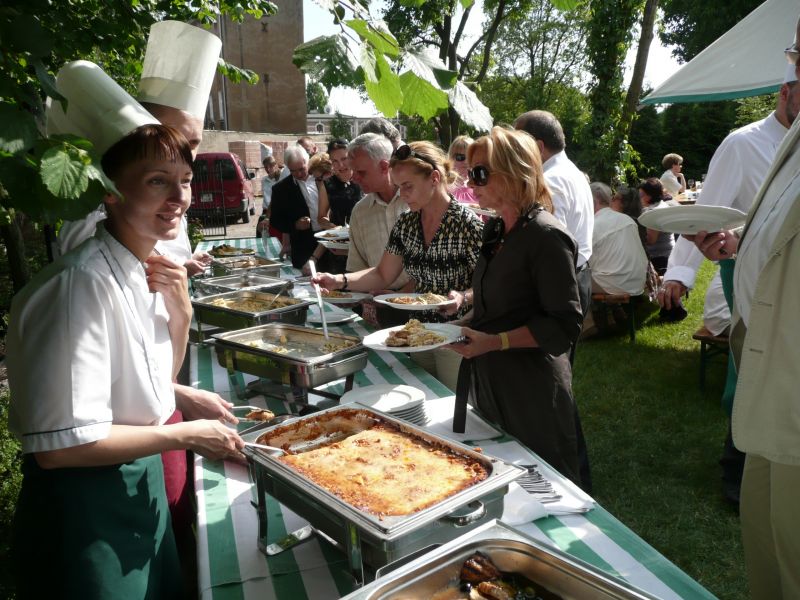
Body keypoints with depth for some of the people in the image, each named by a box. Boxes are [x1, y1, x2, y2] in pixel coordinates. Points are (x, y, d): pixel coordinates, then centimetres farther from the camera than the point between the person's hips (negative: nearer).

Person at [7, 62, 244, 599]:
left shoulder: (148, 271, -1)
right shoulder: (83, 286, -26)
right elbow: (60, 444, -26)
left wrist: (180, 315, -9)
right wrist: (183, 435, -17)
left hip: (140, 483, 8)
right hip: (83, 506, -7)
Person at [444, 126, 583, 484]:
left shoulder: (546, 236, -20)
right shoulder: (496, 229, 7)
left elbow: (565, 325, -21)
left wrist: (494, 341, -28)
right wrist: (465, 298, 3)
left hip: (530, 388, -8)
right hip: (489, 377, 9)